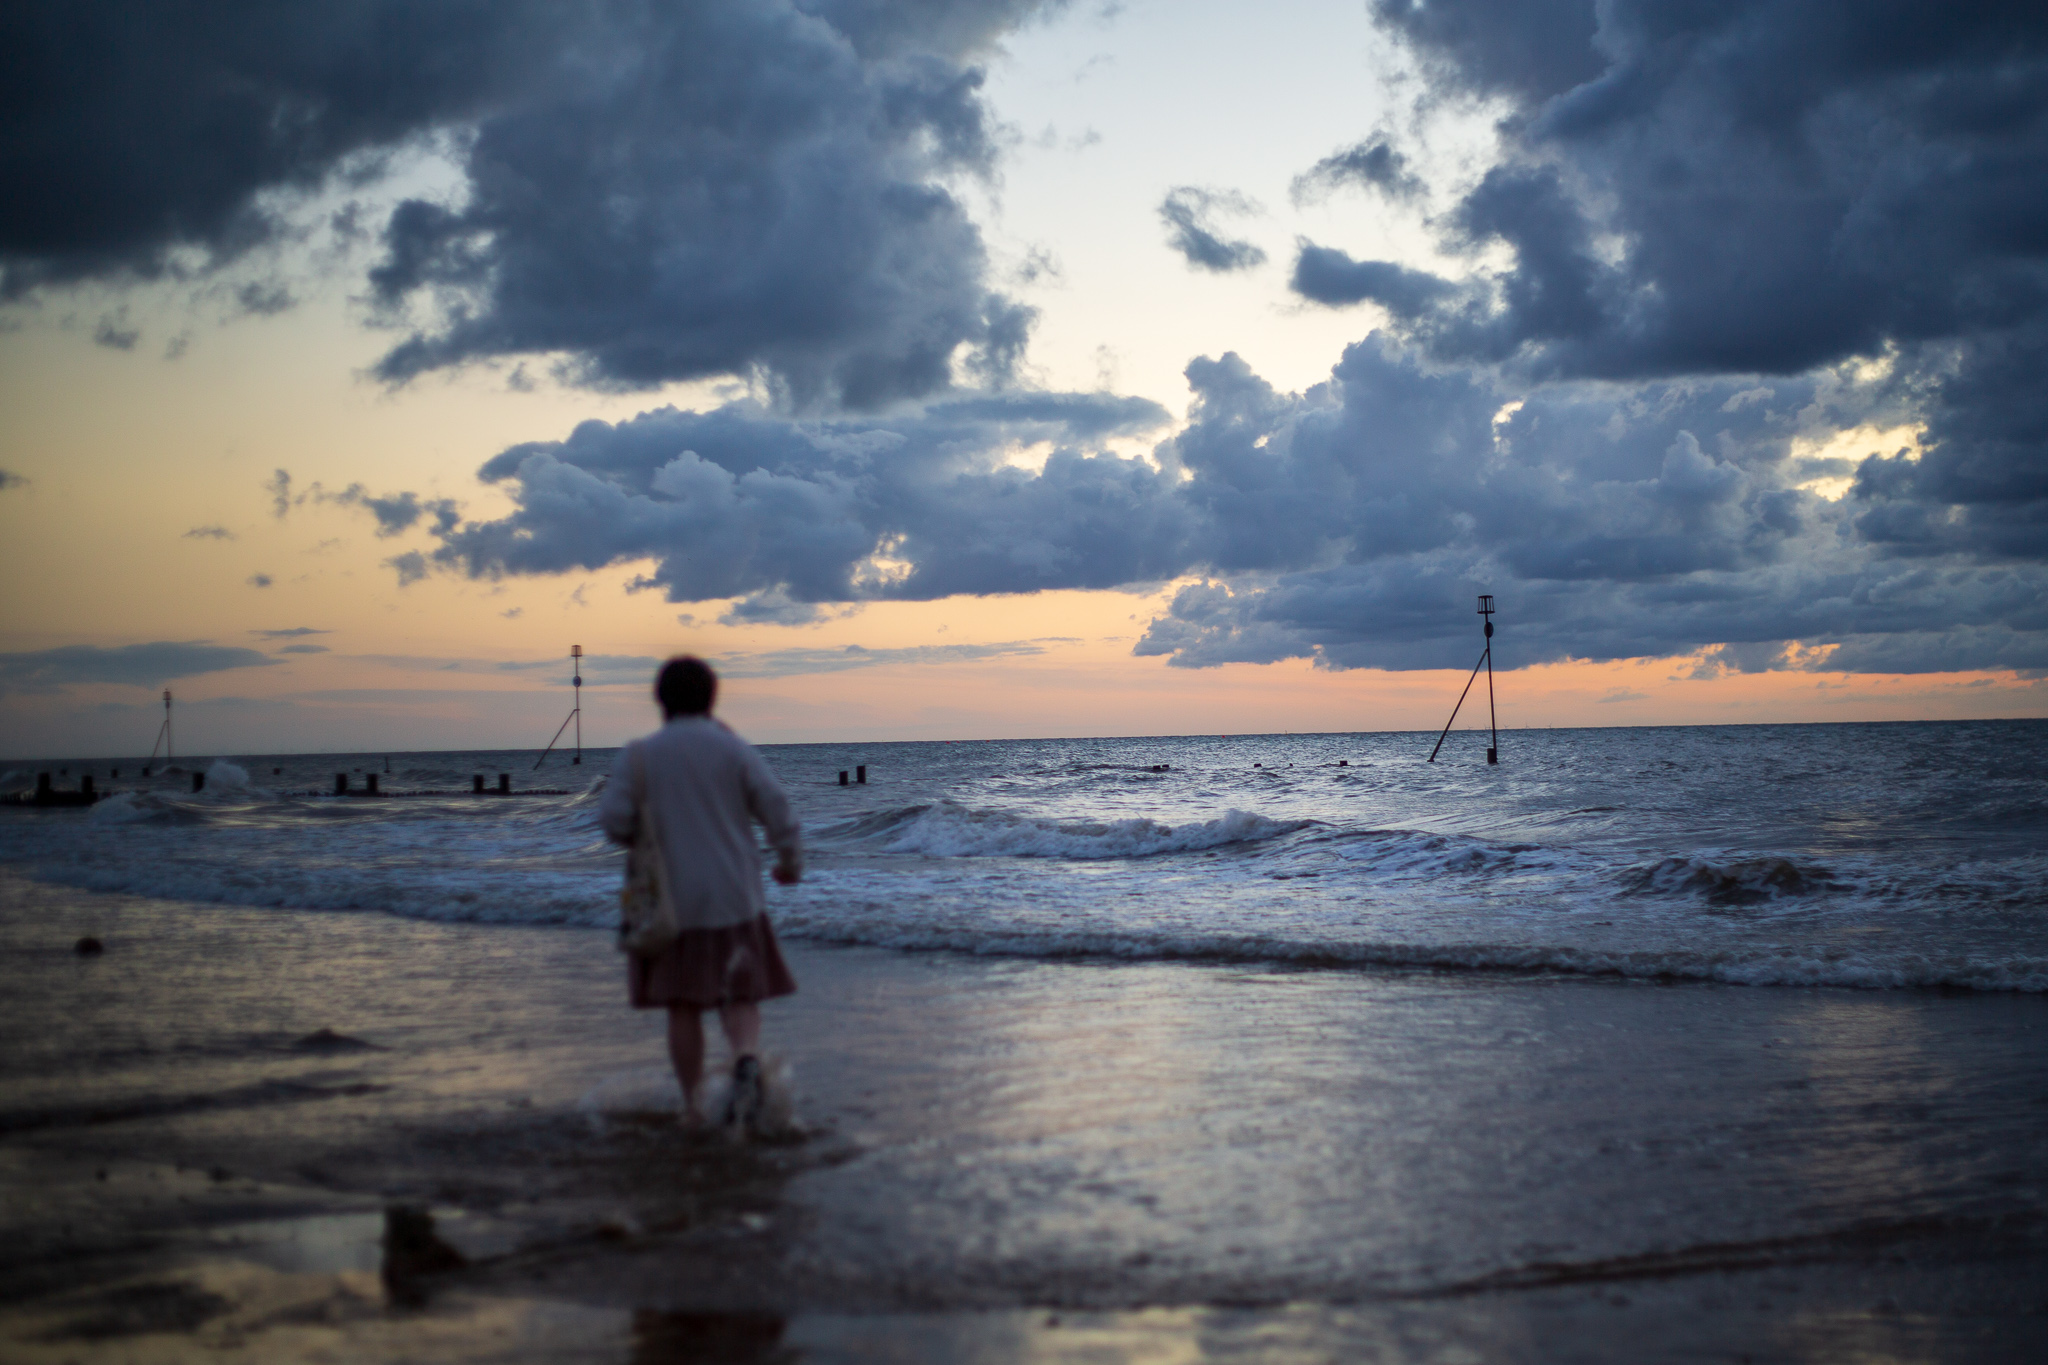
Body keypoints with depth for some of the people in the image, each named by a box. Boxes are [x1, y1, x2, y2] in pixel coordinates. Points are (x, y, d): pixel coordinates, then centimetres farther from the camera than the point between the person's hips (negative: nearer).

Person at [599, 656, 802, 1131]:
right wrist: (791, 861, 11)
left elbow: (613, 819, -10)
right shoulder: (734, 748, -3)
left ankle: (693, 1108, 16)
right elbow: (776, 807, -5)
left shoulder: (639, 756, -4)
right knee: (739, 998, 7)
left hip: (673, 900, 0)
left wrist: (645, 837, 12)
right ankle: (747, 1061, -24)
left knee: (683, 1006, 13)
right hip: (733, 896, 0)